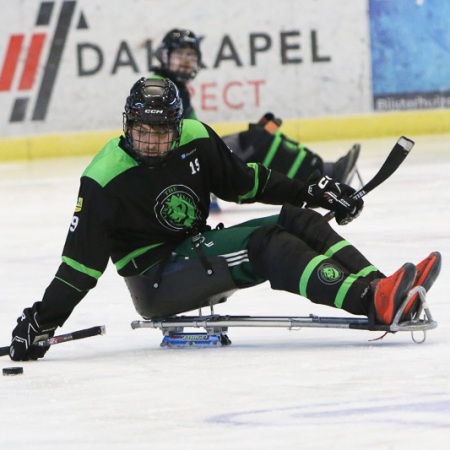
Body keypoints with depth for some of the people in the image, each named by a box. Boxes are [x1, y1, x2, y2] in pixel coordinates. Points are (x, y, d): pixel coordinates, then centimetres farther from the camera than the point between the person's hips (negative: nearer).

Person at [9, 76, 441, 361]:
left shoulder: (195, 139, -1)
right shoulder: (104, 179, -16)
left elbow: (242, 181, 13)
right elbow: (81, 258, -15)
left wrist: (308, 192, 6)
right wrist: (43, 319, -21)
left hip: (199, 250, 7)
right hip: (156, 283, -7)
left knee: (299, 222, -11)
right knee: (267, 244, -27)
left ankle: (380, 288, -27)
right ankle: (373, 302, -42)